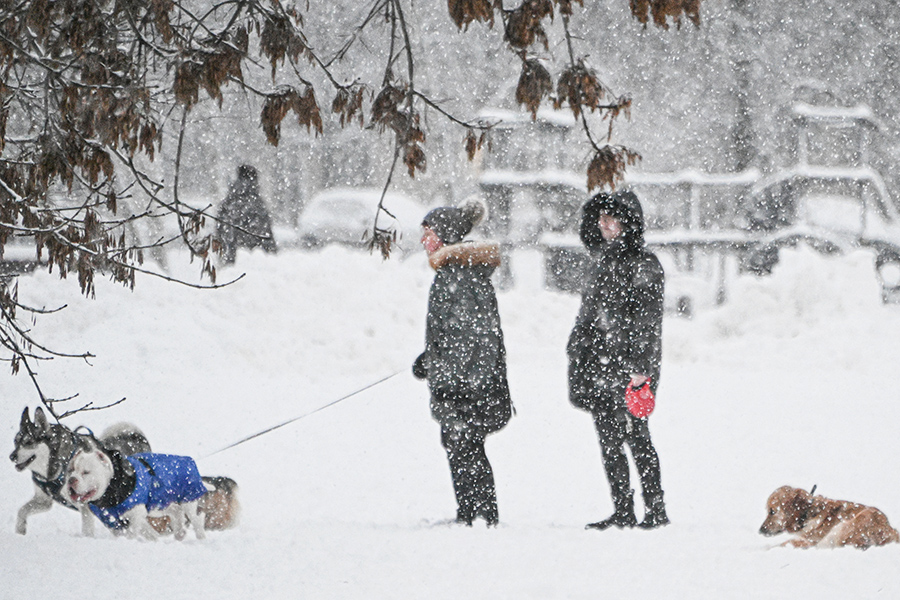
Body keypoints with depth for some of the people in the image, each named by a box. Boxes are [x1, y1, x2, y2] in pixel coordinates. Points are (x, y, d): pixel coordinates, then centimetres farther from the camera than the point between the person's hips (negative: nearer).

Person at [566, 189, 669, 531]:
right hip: (598, 363, 8)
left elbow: (648, 319, -11)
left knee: (635, 437, -8)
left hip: (628, 365, -8)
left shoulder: (643, 265, -6)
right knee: (609, 441, 7)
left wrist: (641, 366, -18)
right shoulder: (599, 261, 18)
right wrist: (577, 359, 19)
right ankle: (622, 512, 12)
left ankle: (655, 511, -3)